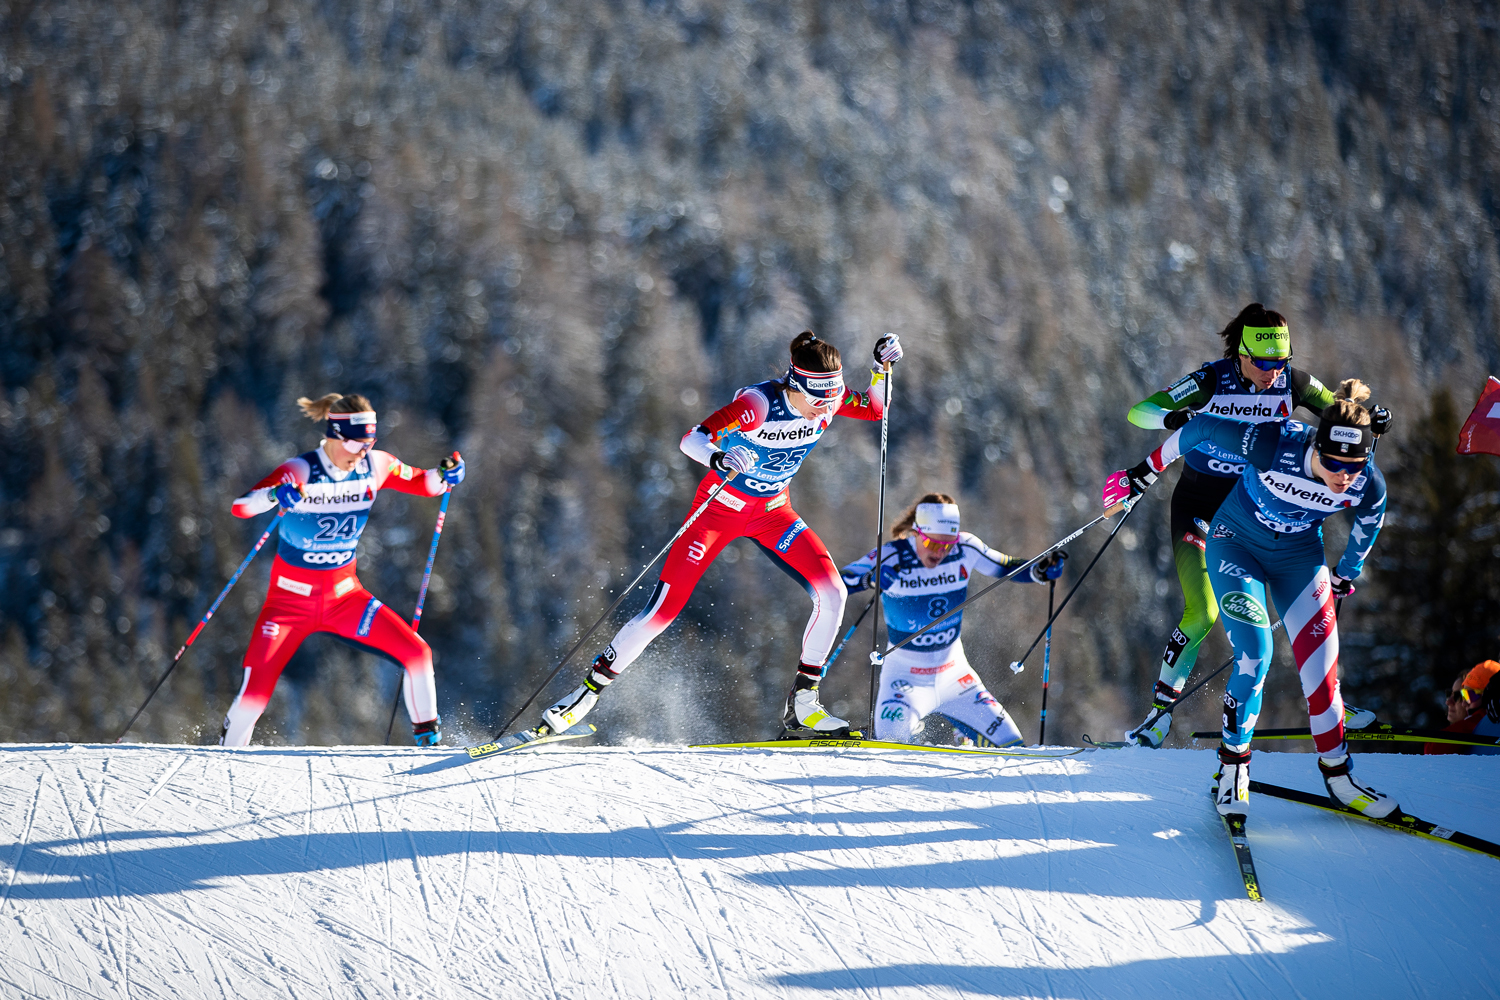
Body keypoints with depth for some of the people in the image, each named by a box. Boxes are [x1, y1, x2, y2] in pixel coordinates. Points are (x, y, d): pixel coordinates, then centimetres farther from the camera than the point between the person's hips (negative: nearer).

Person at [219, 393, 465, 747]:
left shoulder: (374, 466, -6)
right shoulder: (300, 472, -19)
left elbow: (421, 483, 11)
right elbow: (240, 507, -28)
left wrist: (445, 476, -12)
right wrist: (274, 495, -49)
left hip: (344, 595, 4)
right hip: (292, 598, -4)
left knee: (417, 653, -11)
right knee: (256, 690, -15)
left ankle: (428, 739, 8)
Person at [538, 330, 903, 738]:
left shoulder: (827, 399, -14)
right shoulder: (759, 403, -31)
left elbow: (875, 408, 6)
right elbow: (691, 439, -35)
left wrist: (882, 367, -12)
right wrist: (719, 460, -56)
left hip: (772, 511, 5)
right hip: (721, 505, -5)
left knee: (831, 593, -16)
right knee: (663, 610, -11)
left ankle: (801, 704, -4)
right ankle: (588, 690, 6)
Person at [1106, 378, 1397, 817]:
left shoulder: (1368, 487, -24)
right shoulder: (1272, 446, -36)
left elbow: (1367, 527, 1)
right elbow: (1201, 428, -20)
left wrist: (1346, 575, 19)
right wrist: (1143, 474, -10)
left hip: (1299, 555, 3)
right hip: (1237, 545, -3)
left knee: (1321, 666, -3)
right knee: (1254, 657, -17)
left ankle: (1337, 776, 15)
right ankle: (1233, 763, 3)